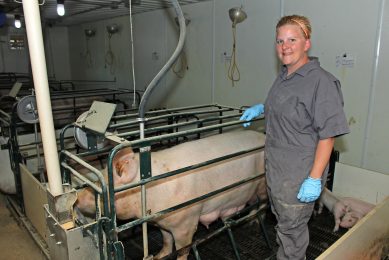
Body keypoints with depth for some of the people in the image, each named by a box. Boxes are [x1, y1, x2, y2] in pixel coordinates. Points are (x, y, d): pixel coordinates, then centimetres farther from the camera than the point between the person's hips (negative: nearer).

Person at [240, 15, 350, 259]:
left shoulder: (321, 81, -19)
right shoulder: (284, 77, 7)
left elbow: (327, 135, -21)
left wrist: (315, 179, -22)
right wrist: (261, 108, 11)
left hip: (300, 174, -8)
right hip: (275, 166, 8)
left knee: (292, 227, 10)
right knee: (282, 220, 25)